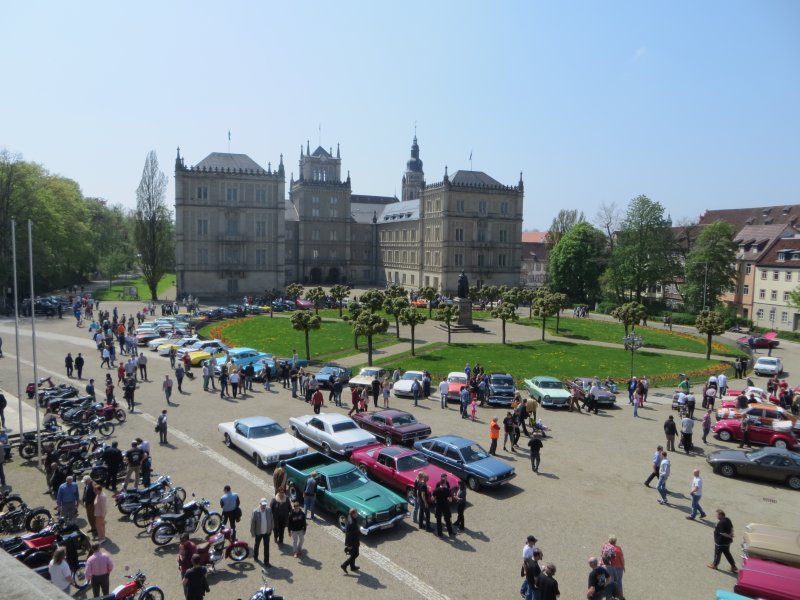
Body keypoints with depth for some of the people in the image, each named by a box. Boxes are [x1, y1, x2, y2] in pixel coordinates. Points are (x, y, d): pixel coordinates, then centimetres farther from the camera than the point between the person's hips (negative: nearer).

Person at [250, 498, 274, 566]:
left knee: (267, 547, 6)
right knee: (257, 545, 23)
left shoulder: (269, 510, -15)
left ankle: (266, 562, 18)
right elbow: (252, 523, -15)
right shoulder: (255, 512, -23)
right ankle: (255, 556, 50)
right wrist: (253, 533, -10)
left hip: (267, 532, 1)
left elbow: (271, 520, -2)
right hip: (258, 532, -1)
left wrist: (271, 529, 2)